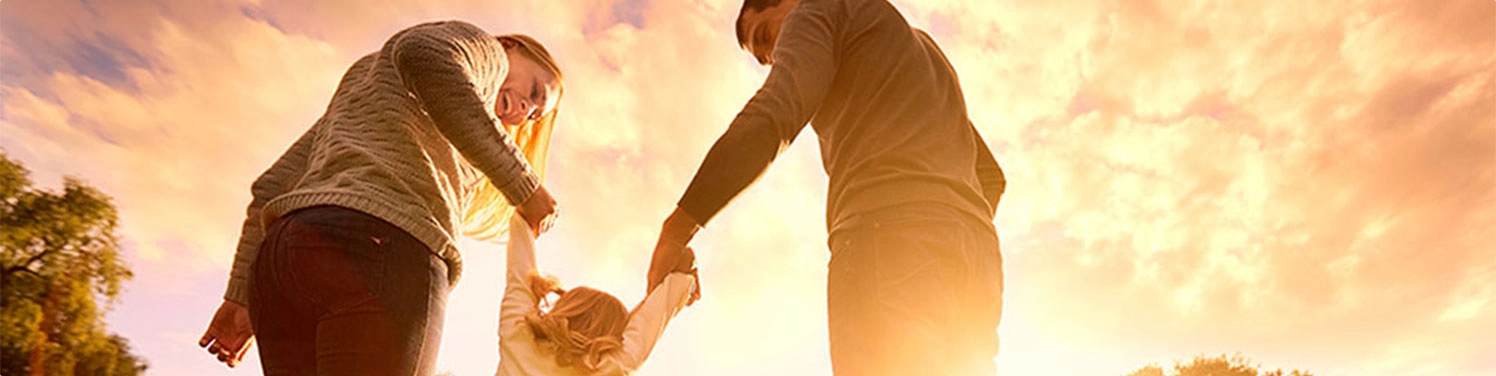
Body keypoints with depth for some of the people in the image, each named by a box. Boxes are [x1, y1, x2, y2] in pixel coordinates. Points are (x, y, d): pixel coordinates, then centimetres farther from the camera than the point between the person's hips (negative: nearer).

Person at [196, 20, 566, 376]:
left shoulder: (358, 88, 38)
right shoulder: (482, 50, 16)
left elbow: (272, 187, 29)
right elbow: (423, 55, -11)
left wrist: (240, 296, 25)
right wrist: (523, 185, -9)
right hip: (380, 251, -8)